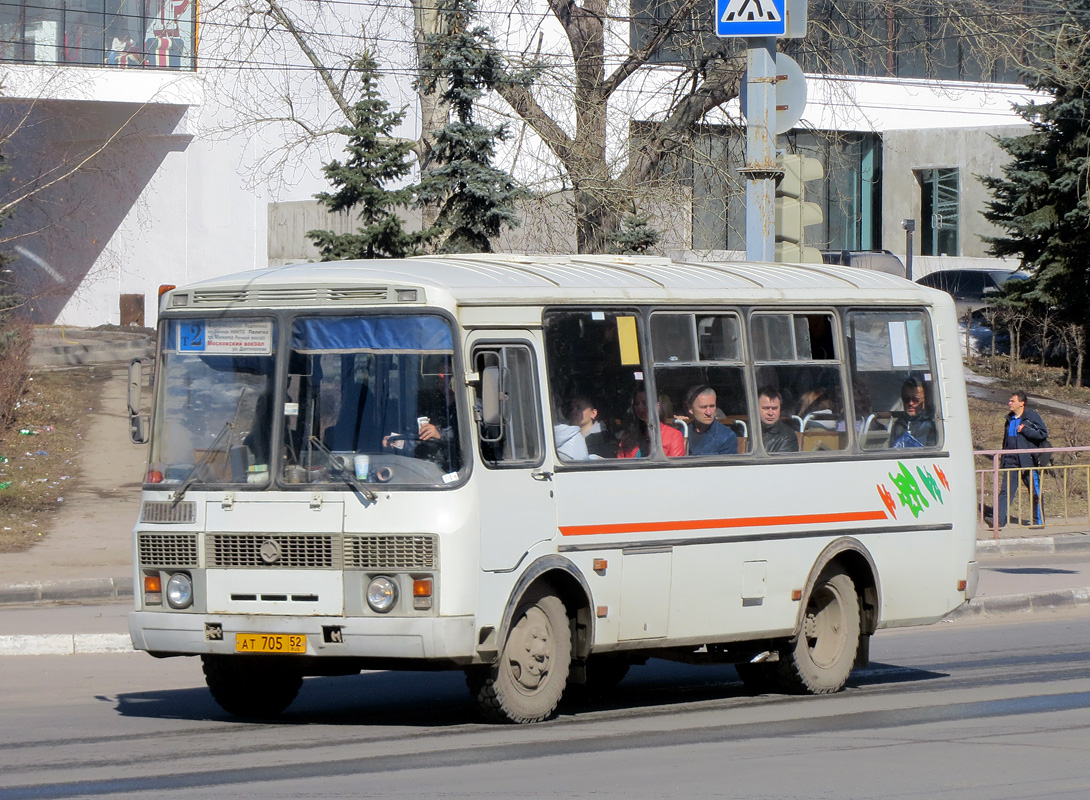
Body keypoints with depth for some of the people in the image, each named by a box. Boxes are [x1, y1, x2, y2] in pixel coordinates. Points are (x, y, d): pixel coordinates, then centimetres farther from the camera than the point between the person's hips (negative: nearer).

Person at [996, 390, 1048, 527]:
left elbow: (1043, 433, -12)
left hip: (1028, 461, -5)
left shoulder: (1032, 416, -5)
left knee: (1035, 492, 4)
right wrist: (1003, 461, 19)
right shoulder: (1009, 419, 14)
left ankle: (1039, 521, 15)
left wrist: (1024, 430, -17)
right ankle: (999, 521, -7)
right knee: (1005, 491, -4)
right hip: (1011, 462, 5)